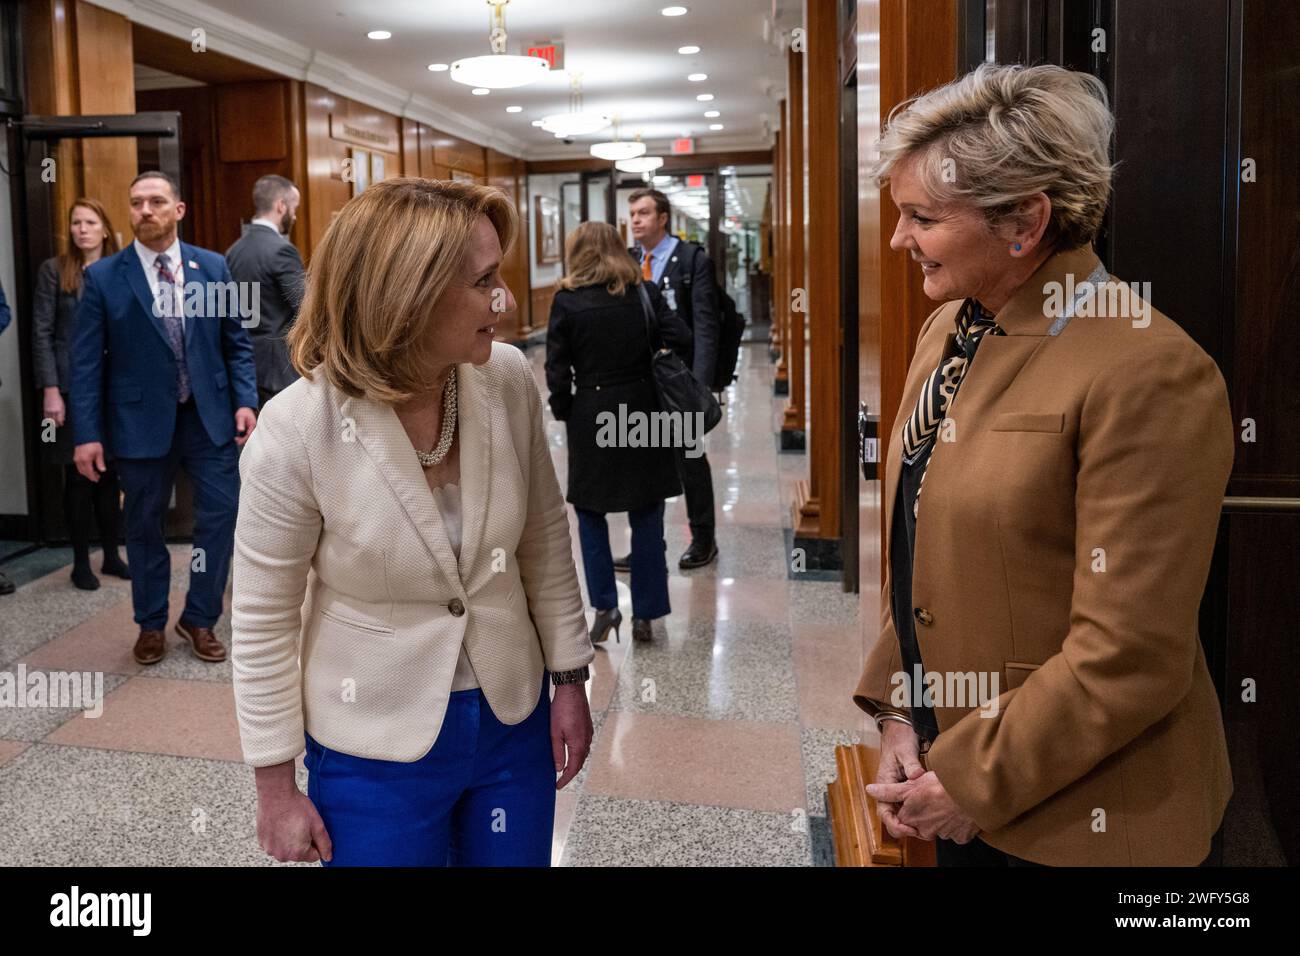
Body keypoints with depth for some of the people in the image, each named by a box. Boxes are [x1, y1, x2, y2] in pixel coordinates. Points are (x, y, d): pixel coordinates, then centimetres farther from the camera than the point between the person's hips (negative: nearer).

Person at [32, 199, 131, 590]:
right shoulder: (54, 270, 0)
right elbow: (41, 333, -3)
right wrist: (50, 390, -10)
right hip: (72, 389, -2)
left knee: (109, 476, 7)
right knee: (79, 478, 2)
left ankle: (112, 556, 19)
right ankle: (81, 563, 13)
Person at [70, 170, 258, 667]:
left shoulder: (213, 267, 3)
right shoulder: (102, 277, -3)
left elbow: (236, 343, 7)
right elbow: (86, 362, -4)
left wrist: (245, 400, -6)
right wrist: (87, 433, -9)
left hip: (210, 416, 1)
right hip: (142, 420, -1)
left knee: (221, 515, 2)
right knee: (144, 527, 11)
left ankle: (199, 619, 21)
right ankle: (151, 624, 28)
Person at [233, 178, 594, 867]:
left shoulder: (508, 379, -12)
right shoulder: (297, 430, -22)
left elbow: (544, 538, 2)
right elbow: (262, 622, -12)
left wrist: (569, 678, 6)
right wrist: (276, 787, -6)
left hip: (513, 720, 4)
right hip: (377, 749, -3)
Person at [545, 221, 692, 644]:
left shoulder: (566, 301, -6)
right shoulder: (645, 293, -1)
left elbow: (557, 368, -6)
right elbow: (680, 340, -8)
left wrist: (563, 412, 6)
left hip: (591, 415, -2)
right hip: (643, 412, 2)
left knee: (590, 513, 15)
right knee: (646, 517, 10)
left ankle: (604, 607, 7)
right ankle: (644, 614, 14)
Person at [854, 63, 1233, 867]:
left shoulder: (1147, 374, -22)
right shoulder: (950, 329, 3)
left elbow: (1127, 657, -21)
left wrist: (975, 781, -14)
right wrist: (895, 710, 2)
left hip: (1076, 812, -6)